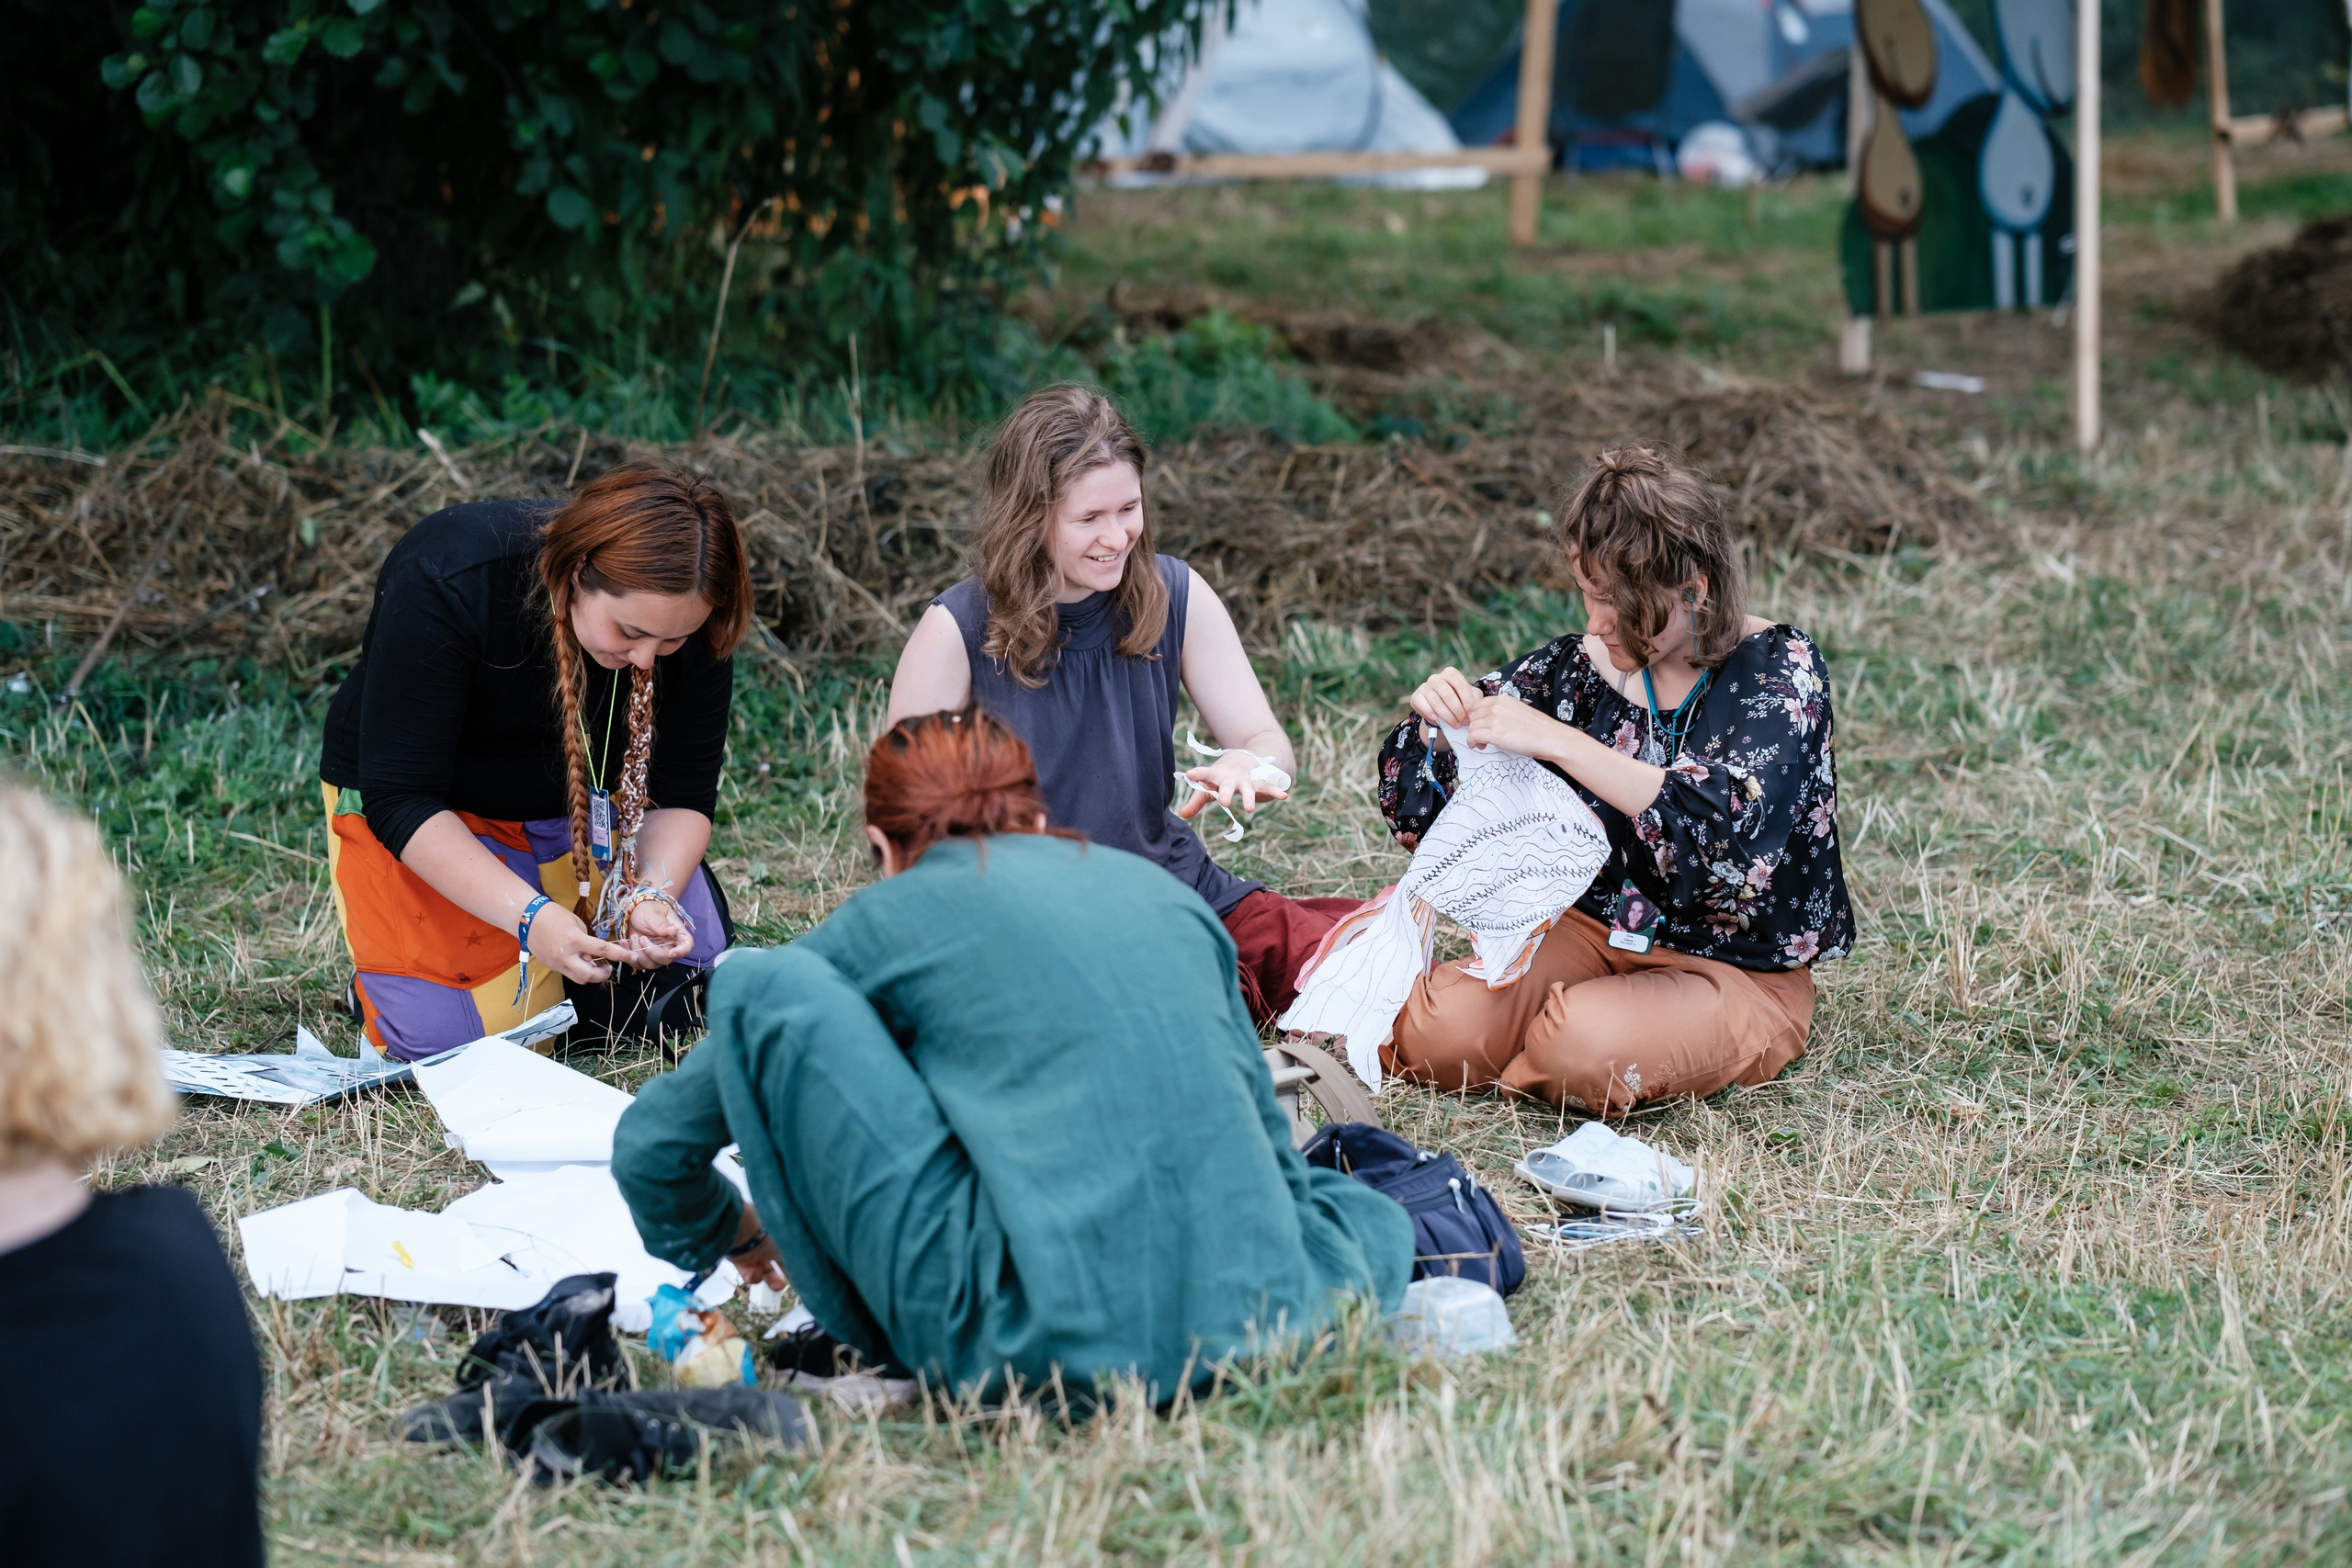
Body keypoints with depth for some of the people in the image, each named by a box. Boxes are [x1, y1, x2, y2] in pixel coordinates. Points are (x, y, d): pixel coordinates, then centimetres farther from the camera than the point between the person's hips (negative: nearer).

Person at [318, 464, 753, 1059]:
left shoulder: (685, 617, -21)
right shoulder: (444, 583, -34)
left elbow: (684, 793, -11)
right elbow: (400, 799, -31)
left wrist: (653, 897, -32)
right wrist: (529, 916, -41)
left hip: (584, 807, 4)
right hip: (432, 817, -4)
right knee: (447, 1036, -21)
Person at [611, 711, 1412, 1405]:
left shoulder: (891, 915, 12)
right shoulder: (1159, 888, 22)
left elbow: (651, 1143, 19)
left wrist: (734, 1240, 42)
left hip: (1044, 1346, -6)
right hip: (1256, 1321, 6)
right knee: (1376, 1216, 43)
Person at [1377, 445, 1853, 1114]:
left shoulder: (1779, 670, -13)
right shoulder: (1582, 665, 0)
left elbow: (1732, 830, -32)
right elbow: (1419, 805, 7)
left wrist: (1557, 742, -34)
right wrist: (1439, 720, -17)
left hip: (1738, 971, -4)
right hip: (1594, 929, 4)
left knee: (1586, 1049, -33)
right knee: (1438, 1030, -23)